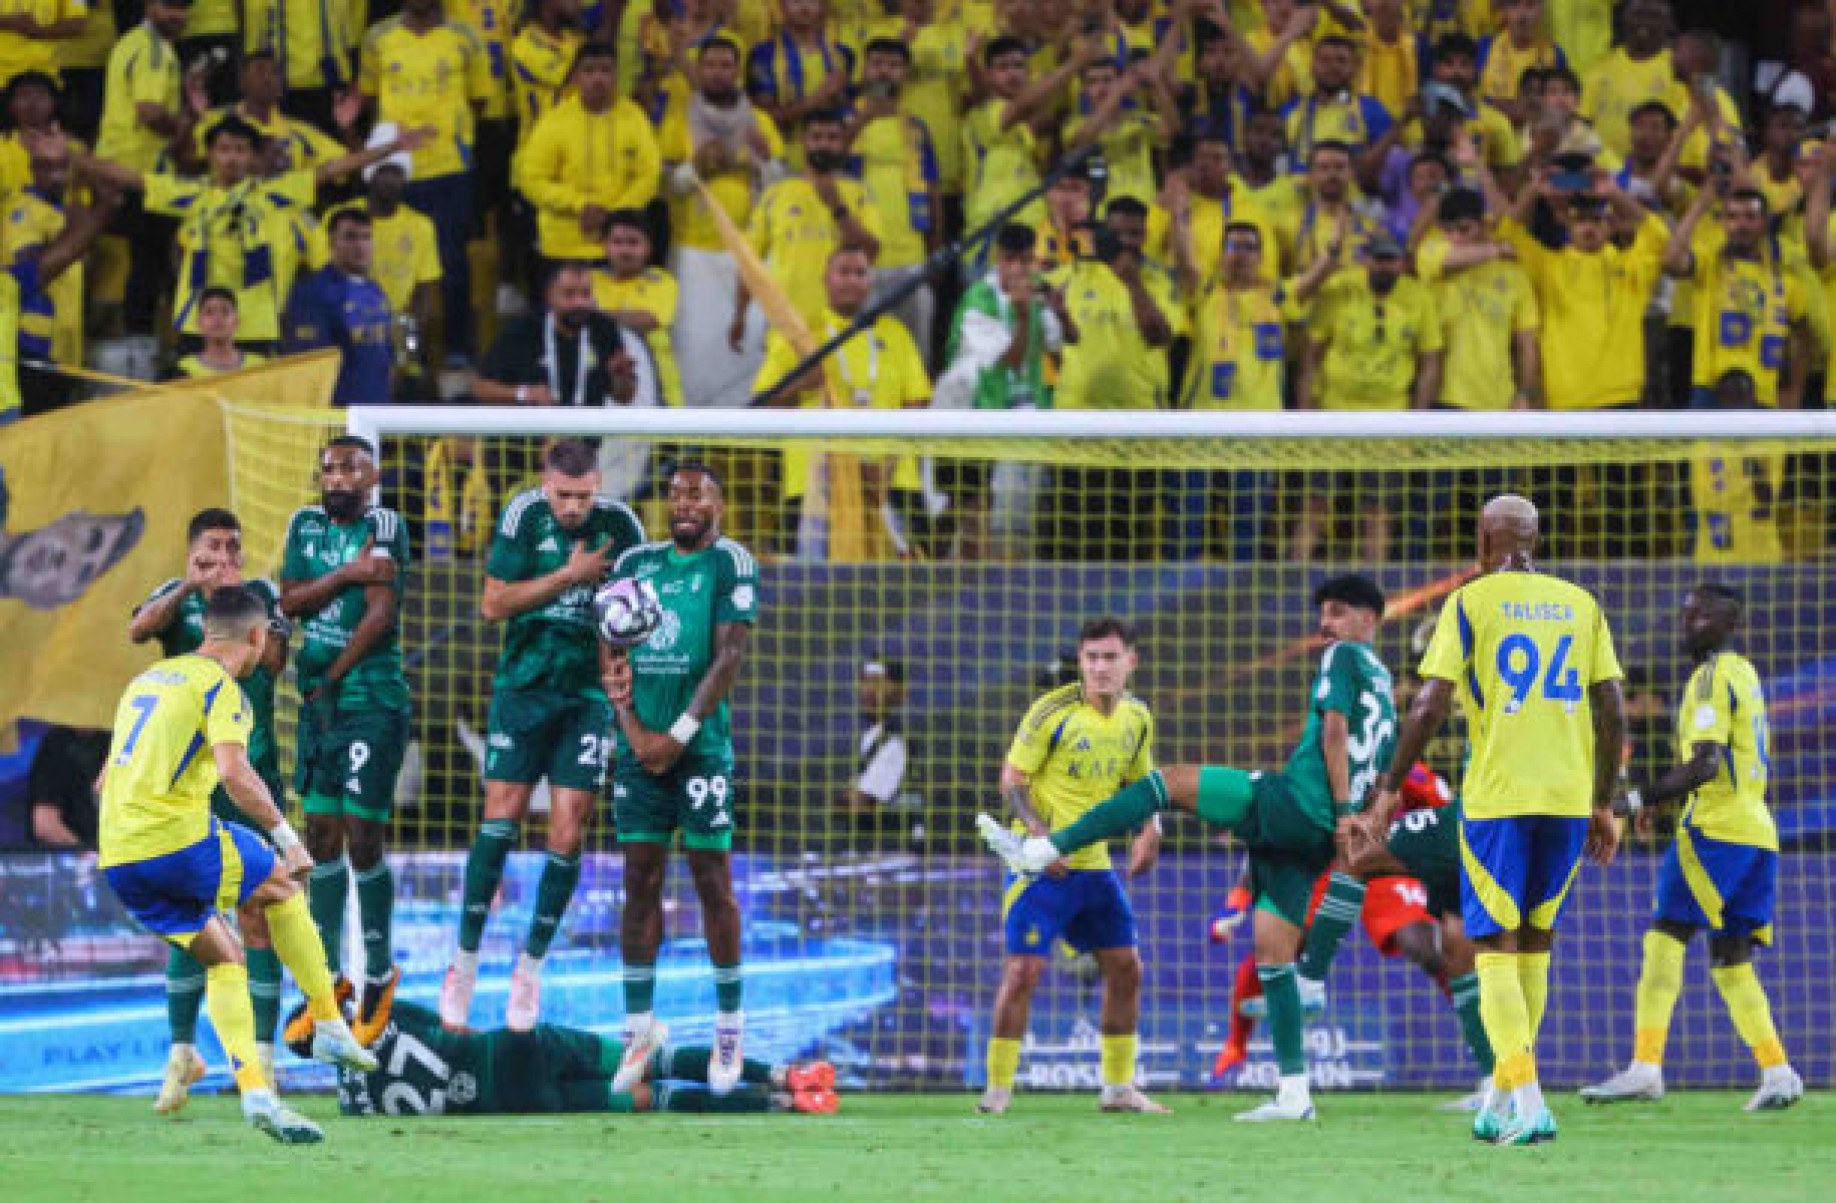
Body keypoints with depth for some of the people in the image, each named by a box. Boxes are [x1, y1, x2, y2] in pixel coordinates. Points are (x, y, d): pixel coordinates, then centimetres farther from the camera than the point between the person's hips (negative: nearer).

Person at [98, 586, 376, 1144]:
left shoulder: (146, 679, 23)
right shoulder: (220, 686, -2)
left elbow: (107, 779, 27)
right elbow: (234, 773, -18)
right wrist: (285, 834, -11)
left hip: (118, 861, 7)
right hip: (180, 842, -7)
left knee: (223, 957, 16)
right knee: (282, 886, 17)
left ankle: (254, 1091, 2)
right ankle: (330, 1028, 19)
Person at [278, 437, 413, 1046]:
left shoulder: (383, 527, -8)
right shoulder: (305, 525, 10)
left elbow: (380, 614, -15)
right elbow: (289, 601, 0)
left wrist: (331, 681, -12)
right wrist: (348, 574, -15)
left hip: (372, 703, -6)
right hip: (318, 703, 6)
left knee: (362, 842, -7)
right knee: (321, 837, 8)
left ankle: (380, 973, 8)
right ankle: (328, 977, 16)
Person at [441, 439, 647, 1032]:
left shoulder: (619, 523, -5)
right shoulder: (525, 514, -8)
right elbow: (493, 604, -11)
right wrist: (570, 577, -18)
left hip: (589, 695, 1)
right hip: (523, 688, -1)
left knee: (567, 833, -4)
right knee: (500, 821, -7)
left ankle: (531, 967, 11)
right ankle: (465, 966, 4)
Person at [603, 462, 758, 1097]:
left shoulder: (729, 563, -2)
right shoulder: (636, 562, 12)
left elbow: (730, 657, -10)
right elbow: (613, 656, 9)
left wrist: (679, 735, -14)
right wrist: (633, 729, -4)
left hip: (701, 746, -4)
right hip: (639, 746, 4)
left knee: (712, 883, -2)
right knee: (640, 883, 3)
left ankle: (730, 1030, 8)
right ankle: (639, 1029, 8)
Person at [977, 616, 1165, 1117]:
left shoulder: (1137, 718, 5)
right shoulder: (1052, 711, -13)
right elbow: (1012, 780, -11)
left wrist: (1149, 830, -1)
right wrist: (1040, 834, -25)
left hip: (1094, 863, 6)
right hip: (1041, 864, -6)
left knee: (1125, 967, 5)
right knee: (1024, 969, -12)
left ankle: (1119, 1087, 17)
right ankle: (997, 1089, -3)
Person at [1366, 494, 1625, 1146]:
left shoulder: (1469, 602, -2)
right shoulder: (1580, 604, 10)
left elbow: (1430, 705, -8)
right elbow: (1612, 710, 8)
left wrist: (1391, 787, 2)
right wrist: (1604, 805, 15)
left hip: (1496, 799, -4)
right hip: (1570, 799, 4)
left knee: (1495, 952, -3)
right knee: (1536, 944, 17)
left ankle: (1528, 1100, -19)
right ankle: (1503, 1096, 22)